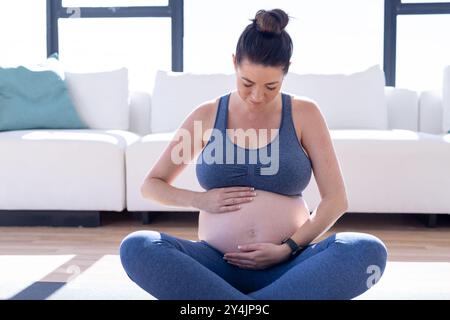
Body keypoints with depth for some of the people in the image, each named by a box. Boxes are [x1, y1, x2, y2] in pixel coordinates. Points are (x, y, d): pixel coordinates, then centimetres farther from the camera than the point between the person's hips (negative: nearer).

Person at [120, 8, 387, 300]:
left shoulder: (304, 113, 4)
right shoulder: (207, 115, 6)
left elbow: (336, 200, 2)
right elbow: (151, 185, 13)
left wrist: (288, 249, -11)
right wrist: (199, 200, -6)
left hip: (287, 268, 0)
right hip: (218, 266, 1)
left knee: (369, 251, -30)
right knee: (136, 247, -27)